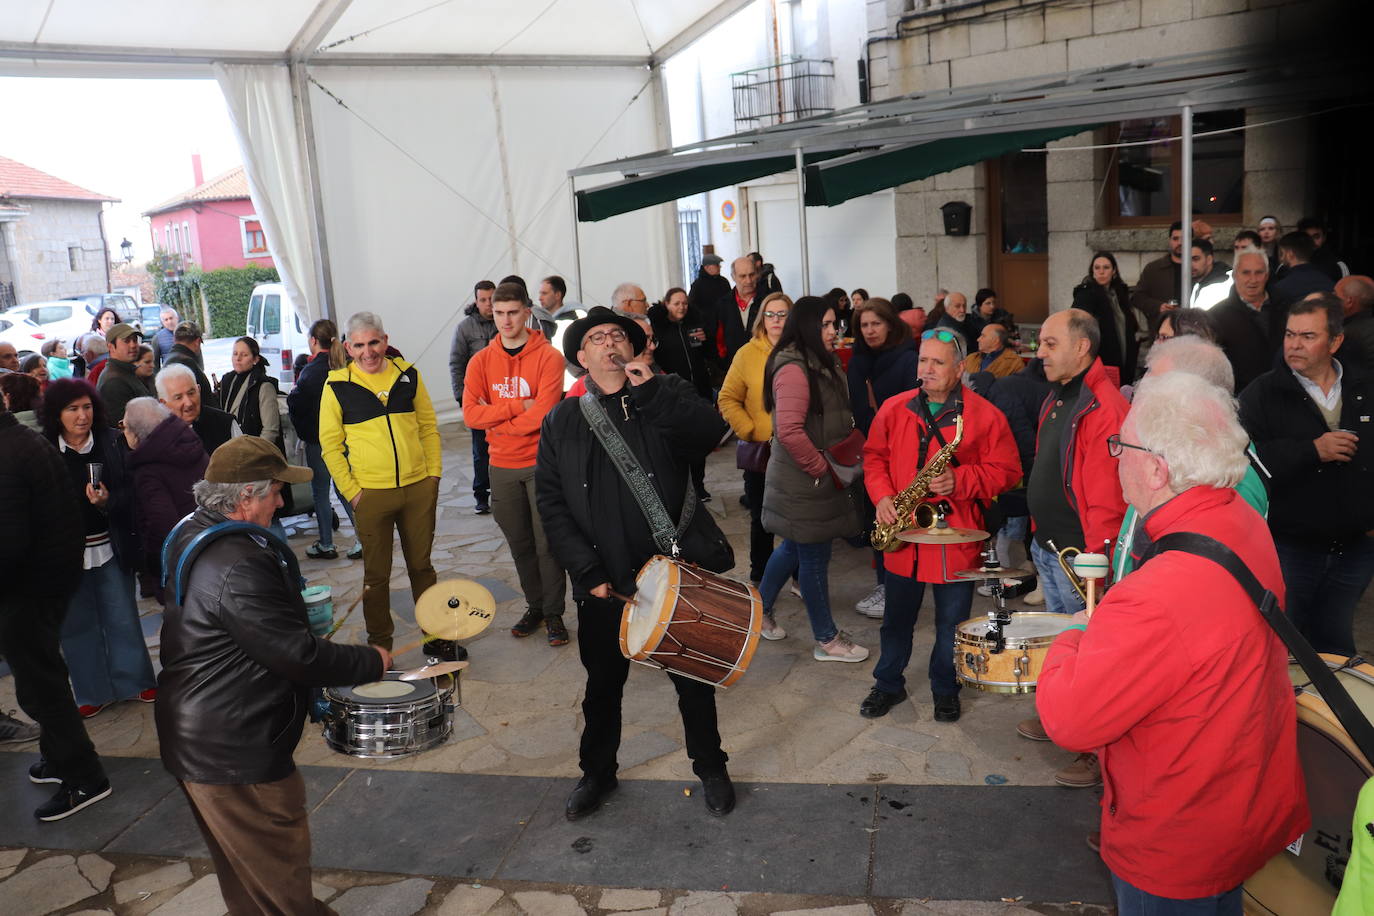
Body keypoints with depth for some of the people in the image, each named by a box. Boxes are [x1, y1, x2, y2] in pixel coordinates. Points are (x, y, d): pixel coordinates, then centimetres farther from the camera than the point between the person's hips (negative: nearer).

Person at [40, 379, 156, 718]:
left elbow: (130, 491, -2)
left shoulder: (112, 442, -3)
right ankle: (93, 693, 28)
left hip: (110, 548, 0)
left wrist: (108, 501, -22)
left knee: (123, 619, 10)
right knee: (78, 624, 12)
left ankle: (135, 681, 27)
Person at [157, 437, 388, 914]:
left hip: (195, 739, 10)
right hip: (234, 753, -10)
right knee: (280, 874, 7)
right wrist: (372, 661, -13)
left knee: (243, 878, 26)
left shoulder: (193, 537, 5)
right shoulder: (238, 567, -28)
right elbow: (297, 655, -26)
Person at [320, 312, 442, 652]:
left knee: (422, 564, 14)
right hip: (371, 494, -2)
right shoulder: (337, 386, -4)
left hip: (419, 488, 2)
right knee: (376, 574, 8)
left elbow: (428, 427, 10)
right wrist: (351, 491, -7)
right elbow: (330, 445, -1)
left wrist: (434, 473, 2)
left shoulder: (408, 375, 4)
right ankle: (379, 645, 22)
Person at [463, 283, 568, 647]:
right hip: (502, 467, 4)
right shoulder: (481, 362, 4)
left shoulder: (548, 356, -7)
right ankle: (534, 606, 28)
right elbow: (471, 414, -8)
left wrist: (497, 420, -9)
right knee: (519, 543, 13)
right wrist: (519, 405, -16)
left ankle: (554, 613, 13)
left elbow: (543, 413, -18)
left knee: (547, 542, 1)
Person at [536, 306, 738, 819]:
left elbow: (710, 432, -19)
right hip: (605, 583, 1)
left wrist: (650, 389, -25)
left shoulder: (663, 401, 1)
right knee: (603, 685, 17)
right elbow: (551, 503, -1)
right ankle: (597, 772, 39)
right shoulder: (562, 422, 4)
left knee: (693, 679, 13)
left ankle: (710, 768, 35)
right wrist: (587, 572, -9)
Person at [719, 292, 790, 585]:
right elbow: (728, 399, 0)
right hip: (759, 451, 0)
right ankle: (759, 580, 25)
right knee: (762, 520, 11)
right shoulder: (747, 354, -1)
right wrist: (750, 431, -9)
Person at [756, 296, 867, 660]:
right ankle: (826, 640, 16)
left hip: (821, 477, 10)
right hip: (805, 483, -10)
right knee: (814, 556, 2)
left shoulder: (823, 365, 11)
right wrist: (822, 468, -20)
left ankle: (761, 609, 38)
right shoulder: (793, 370, -21)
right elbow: (789, 431, -29)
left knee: (794, 547, 21)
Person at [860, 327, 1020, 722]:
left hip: (956, 538, -3)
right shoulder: (894, 409, 2)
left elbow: (1006, 471, -7)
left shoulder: (985, 415, -8)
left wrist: (960, 481, -21)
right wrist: (882, 497, -6)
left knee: (952, 623, 11)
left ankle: (945, 690, 32)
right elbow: (874, 456, 10)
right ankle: (888, 684, 35)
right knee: (897, 617, 17)